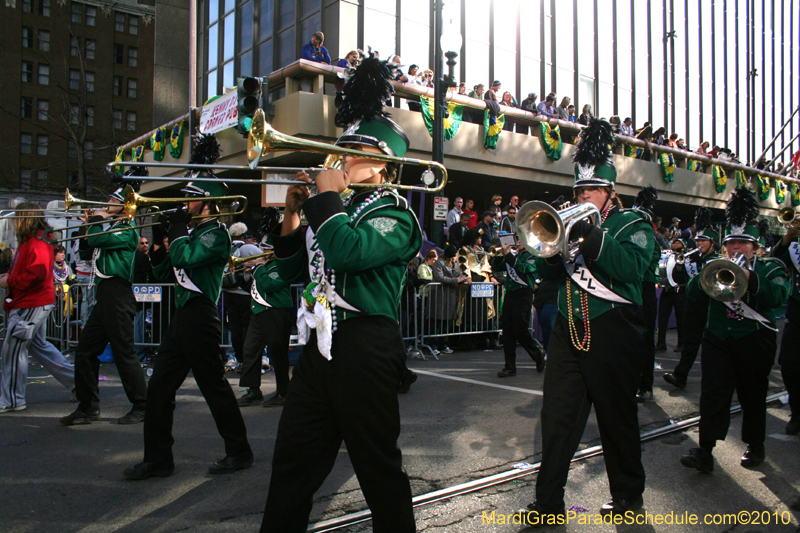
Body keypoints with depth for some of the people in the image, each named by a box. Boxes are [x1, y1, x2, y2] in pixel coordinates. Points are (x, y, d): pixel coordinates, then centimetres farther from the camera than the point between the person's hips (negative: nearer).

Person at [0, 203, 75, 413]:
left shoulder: (37, 244, -17)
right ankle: (76, 378, 23)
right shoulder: (30, 241, 16)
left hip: (31, 305, -11)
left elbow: (36, 274, -27)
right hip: (28, 303, 11)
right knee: (38, 346, 18)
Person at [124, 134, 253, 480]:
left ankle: (239, 452, 15)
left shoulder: (216, 233, -10)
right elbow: (165, 273, 21)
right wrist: (156, 248, 5)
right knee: (159, 387, 9)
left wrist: (178, 228, -11)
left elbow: (183, 257, -27)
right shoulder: (193, 231, 17)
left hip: (200, 318, -10)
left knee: (214, 386, 0)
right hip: (183, 317, 10)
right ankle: (157, 460, 18)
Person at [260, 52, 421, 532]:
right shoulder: (338, 211, 17)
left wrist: (325, 197, -13)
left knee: (379, 465, 7)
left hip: (365, 348, -8)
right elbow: (292, 271, 18)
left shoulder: (394, 214, -7)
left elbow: (350, 251, -28)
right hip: (320, 345, 8)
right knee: (293, 462, 15)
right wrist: (293, 216, 5)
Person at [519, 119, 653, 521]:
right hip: (569, 332, 4)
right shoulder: (573, 224, 16)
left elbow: (631, 266, -17)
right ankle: (548, 503, 10)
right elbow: (547, 272, 7)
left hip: (613, 334, -3)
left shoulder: (631, 225, 4)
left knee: (617, 419, 9)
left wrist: (589, 235, -25)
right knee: (557, 417, 1)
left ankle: (628, 495, 29)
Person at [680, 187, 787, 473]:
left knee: (753, 395, 8)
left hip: (754, 340, -1)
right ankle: (705, 451, -8)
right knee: (713, 393, -6)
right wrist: (708, 273, -21)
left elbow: (779, 296, -15)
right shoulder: (716, 266, 12)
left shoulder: (770, 267, 6)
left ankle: (756, 445, 26)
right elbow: (692, 291, -4)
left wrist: (749, 277, -28)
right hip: (718, 339, 2)